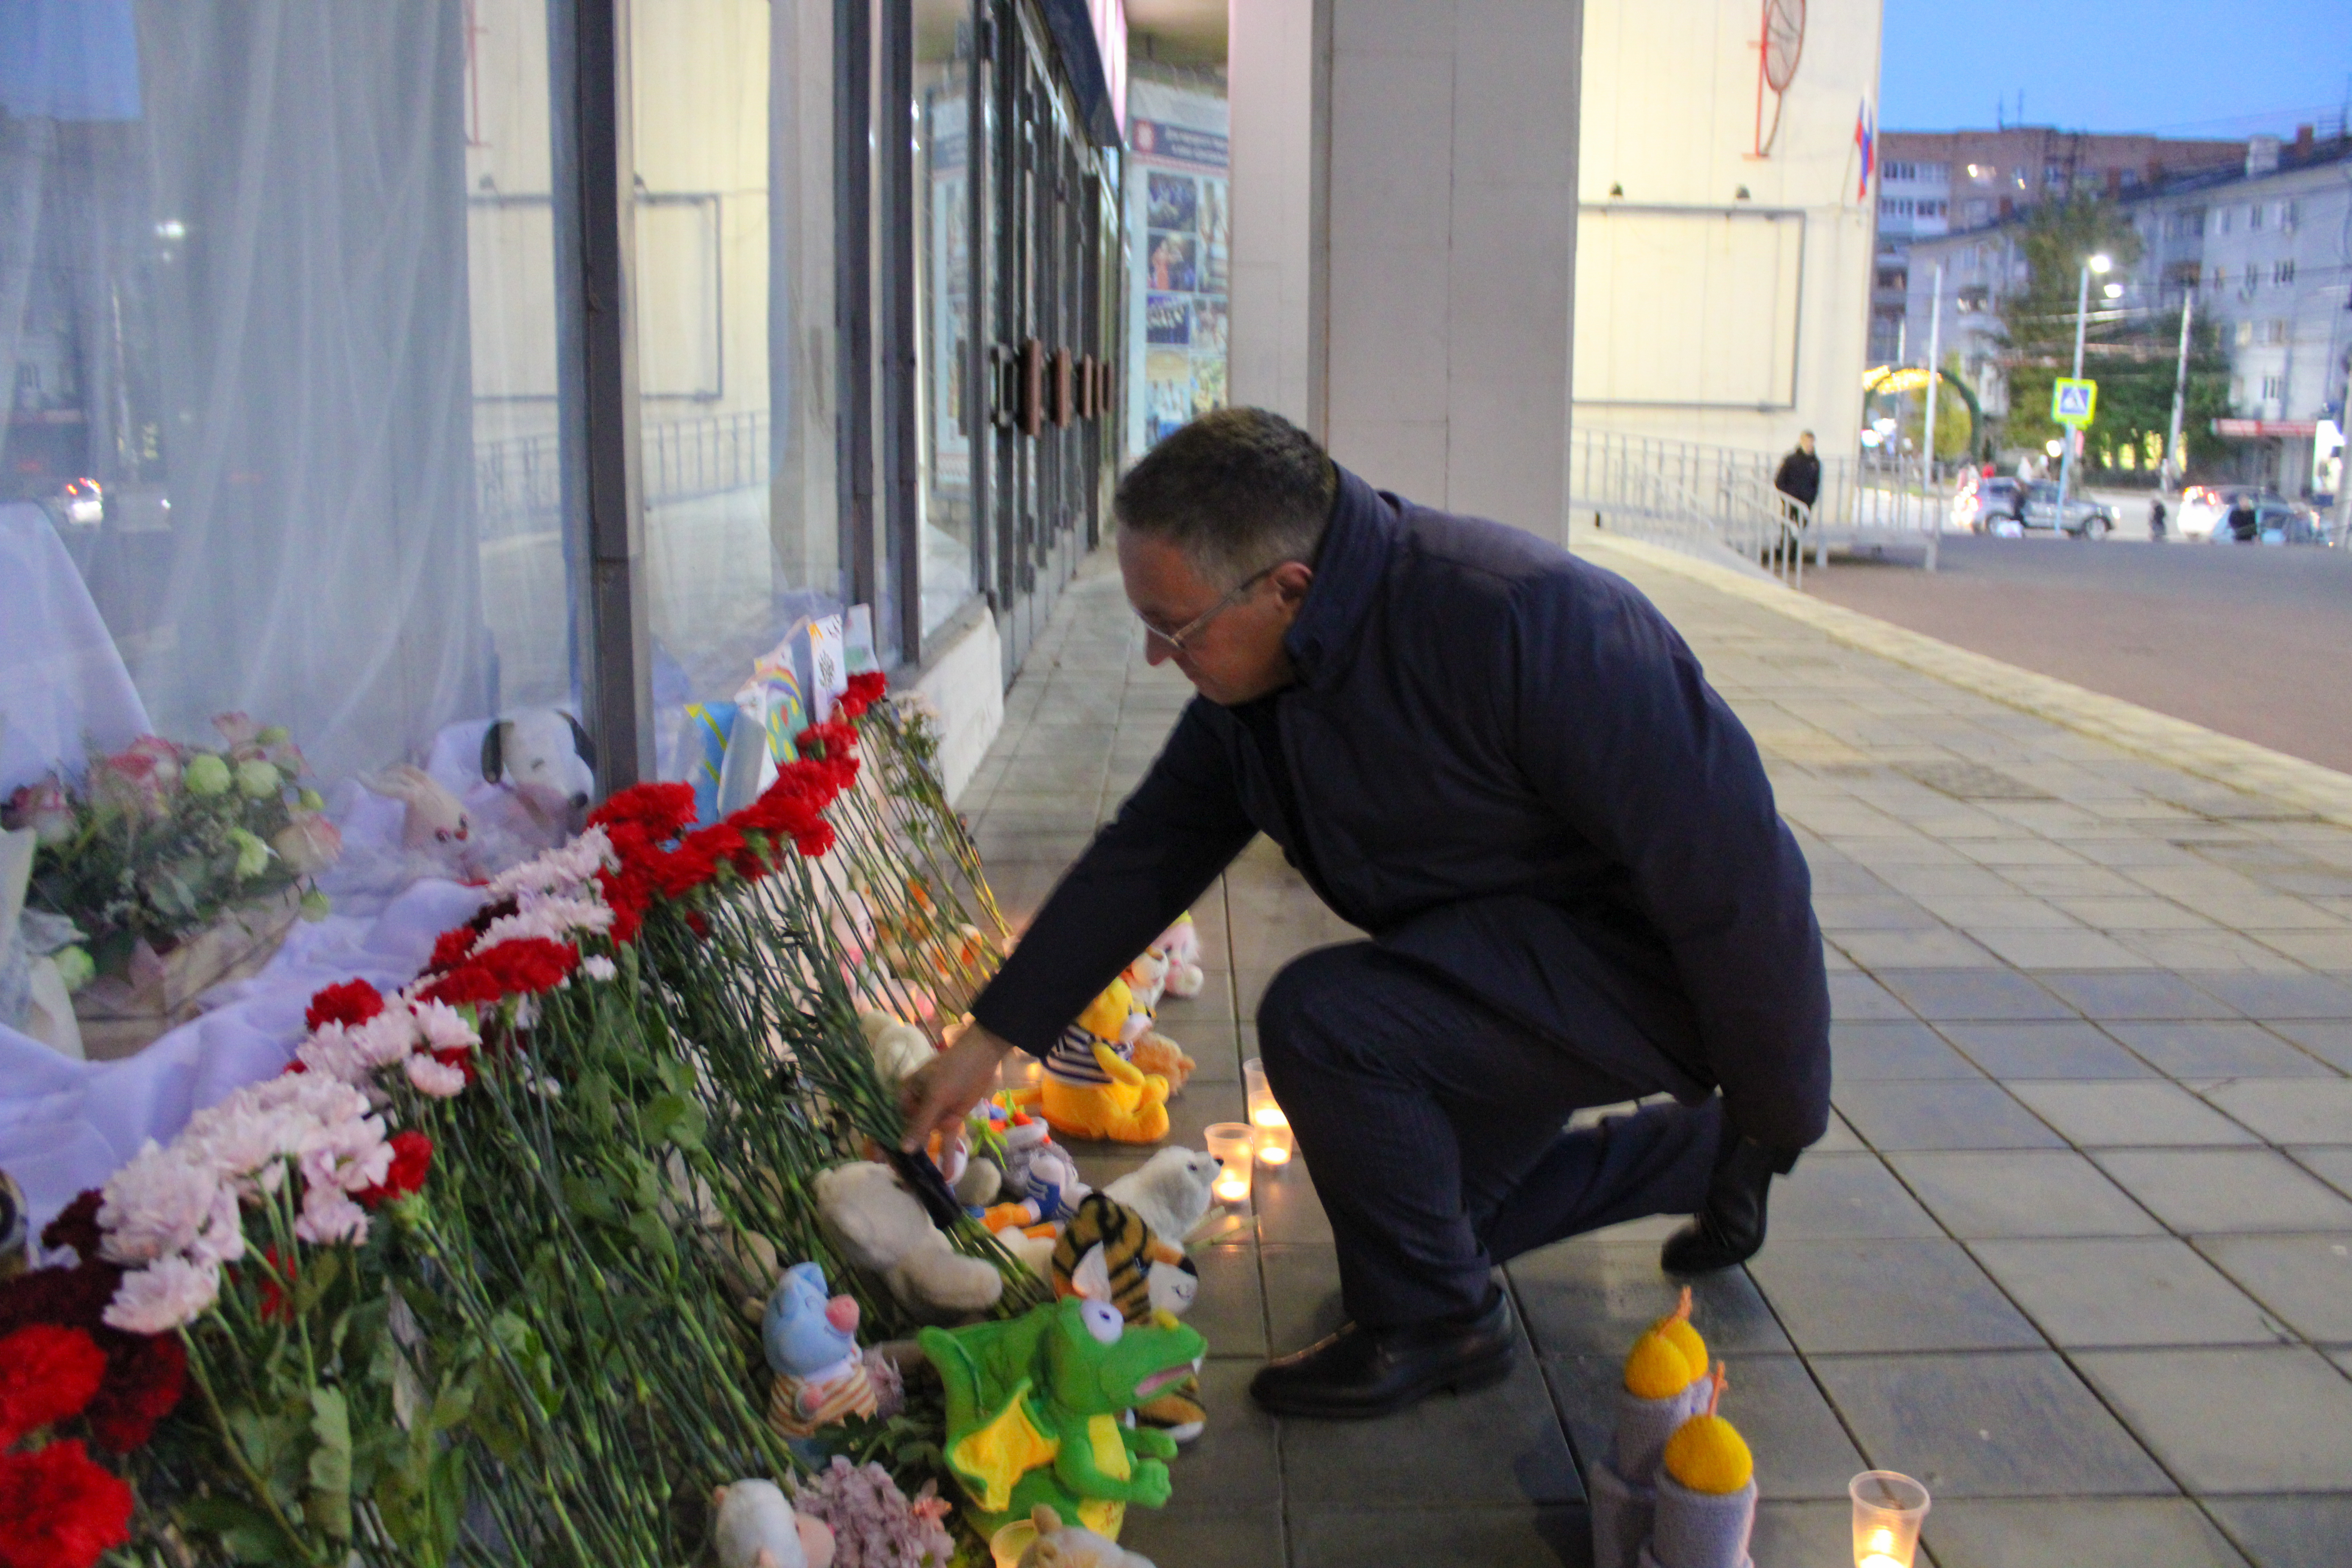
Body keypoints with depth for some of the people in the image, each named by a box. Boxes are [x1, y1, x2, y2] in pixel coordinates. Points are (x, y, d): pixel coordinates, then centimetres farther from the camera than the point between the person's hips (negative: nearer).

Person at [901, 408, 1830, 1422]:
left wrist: (1777, 1117, -17)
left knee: (1320, 1018, -28)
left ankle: (1433, 1321, -4)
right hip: (1499, 947, 9)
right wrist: (990, 1040, 1)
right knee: (1432, 1209, 20)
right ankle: (1702, 1150, 36)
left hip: (1641, 957, -9)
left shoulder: (1520, 621, -33)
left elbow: (1727, 864, -28)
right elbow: (1144, 858, 3)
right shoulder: (1248, 688, -6)